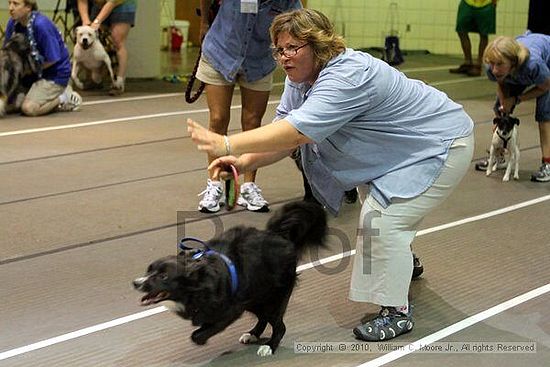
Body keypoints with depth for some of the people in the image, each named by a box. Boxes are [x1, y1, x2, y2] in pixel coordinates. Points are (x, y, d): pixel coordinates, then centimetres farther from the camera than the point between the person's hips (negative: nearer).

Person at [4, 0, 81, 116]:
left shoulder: (41, 24, -28)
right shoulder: (13, 23, -7)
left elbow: (52, 59, -24)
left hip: (55, 73, -8)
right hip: (35, 72, 8)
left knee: (29, 108, -22)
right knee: (8, 104, 5)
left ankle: (65, 98, 3)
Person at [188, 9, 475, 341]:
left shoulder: (347, 77, -35)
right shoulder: (300, 79, -5)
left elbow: (297, 132, -44)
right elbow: (287, 136, -9)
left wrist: (227, 144, -48)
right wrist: (243, 162, -26)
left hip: (440, 144, -10)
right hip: (398, 148, 10)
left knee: (383, 220, -18)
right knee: (378, 212, 25)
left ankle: (397, 313, -7)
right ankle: (405, 263, 54)